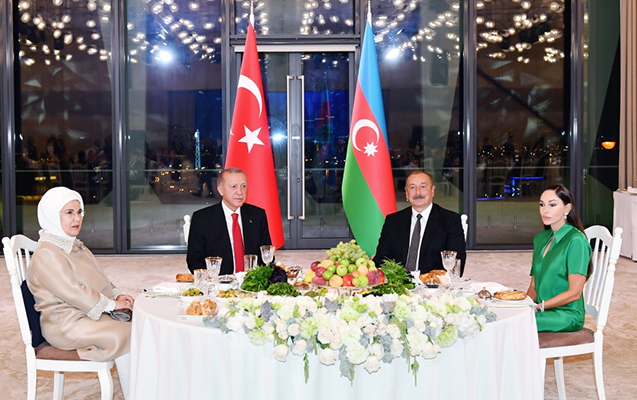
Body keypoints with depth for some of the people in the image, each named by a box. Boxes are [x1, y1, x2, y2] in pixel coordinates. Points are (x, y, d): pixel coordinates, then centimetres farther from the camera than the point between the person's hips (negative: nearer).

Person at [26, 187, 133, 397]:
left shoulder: (76, 247, 17)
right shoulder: (46, 255, -15)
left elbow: (98, 279, 22)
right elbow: (72, 291, -21)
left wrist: (116, 295, 2)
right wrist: (111, 304, -16)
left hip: (88, 314, 9)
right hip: (66, 325, -9)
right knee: (124, 335, -25)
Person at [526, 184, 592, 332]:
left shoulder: (576, 241, -10)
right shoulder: (540, 238, 15)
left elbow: (574, 293, -13)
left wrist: (539, 306, -15)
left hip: (568, 314, -7)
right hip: (544, 310, 7)